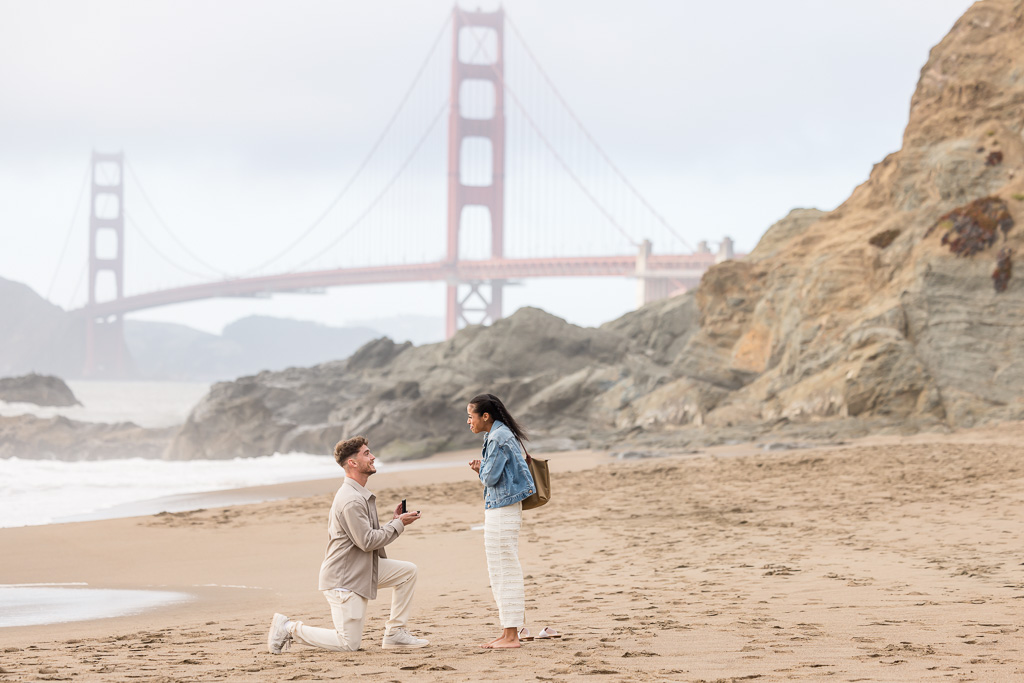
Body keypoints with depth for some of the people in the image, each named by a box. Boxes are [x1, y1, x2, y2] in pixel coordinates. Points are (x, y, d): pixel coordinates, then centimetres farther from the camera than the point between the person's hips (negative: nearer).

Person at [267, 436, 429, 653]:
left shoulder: (361, 496, 13)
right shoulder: (351, 501, -22)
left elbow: (370, 534, 17)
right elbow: (367, 541, -23)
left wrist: (395, 521, 3)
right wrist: (398, 524, -13)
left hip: (363, 569, 10)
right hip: (343, 578, -10)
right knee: (349, 644, -8)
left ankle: (394, 634, 8)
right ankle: (289, 629, 4)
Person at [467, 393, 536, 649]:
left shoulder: (498, 438, -16)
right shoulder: (497, 435, 15)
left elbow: (491, 477, -18)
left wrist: (481, 469, 1)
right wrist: (482, 469, 2)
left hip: (502, 510, -10)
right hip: (497, 509, 10)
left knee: (505, 570, -7)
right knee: (499, 571, 13)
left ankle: (511, 635, -4)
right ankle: (509, 632, 18)